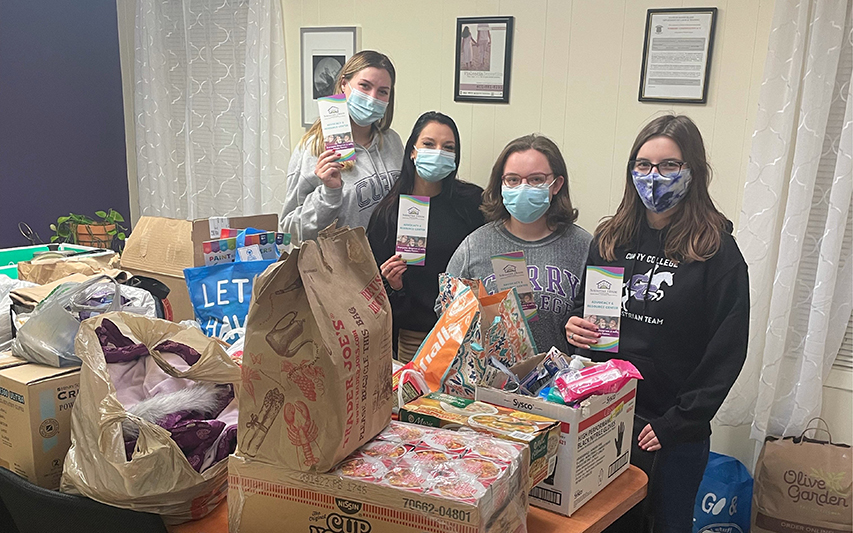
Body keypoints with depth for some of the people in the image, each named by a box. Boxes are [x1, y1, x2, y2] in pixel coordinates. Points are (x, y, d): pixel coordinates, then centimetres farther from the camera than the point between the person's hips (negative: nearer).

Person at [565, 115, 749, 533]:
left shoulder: (717, 251, -9)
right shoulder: (610, 239, 3)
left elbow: (726, 352, -10)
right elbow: (582, 310, 15)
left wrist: (677, 422, -13)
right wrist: (575, 329, -8)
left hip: (676, 431, -3)